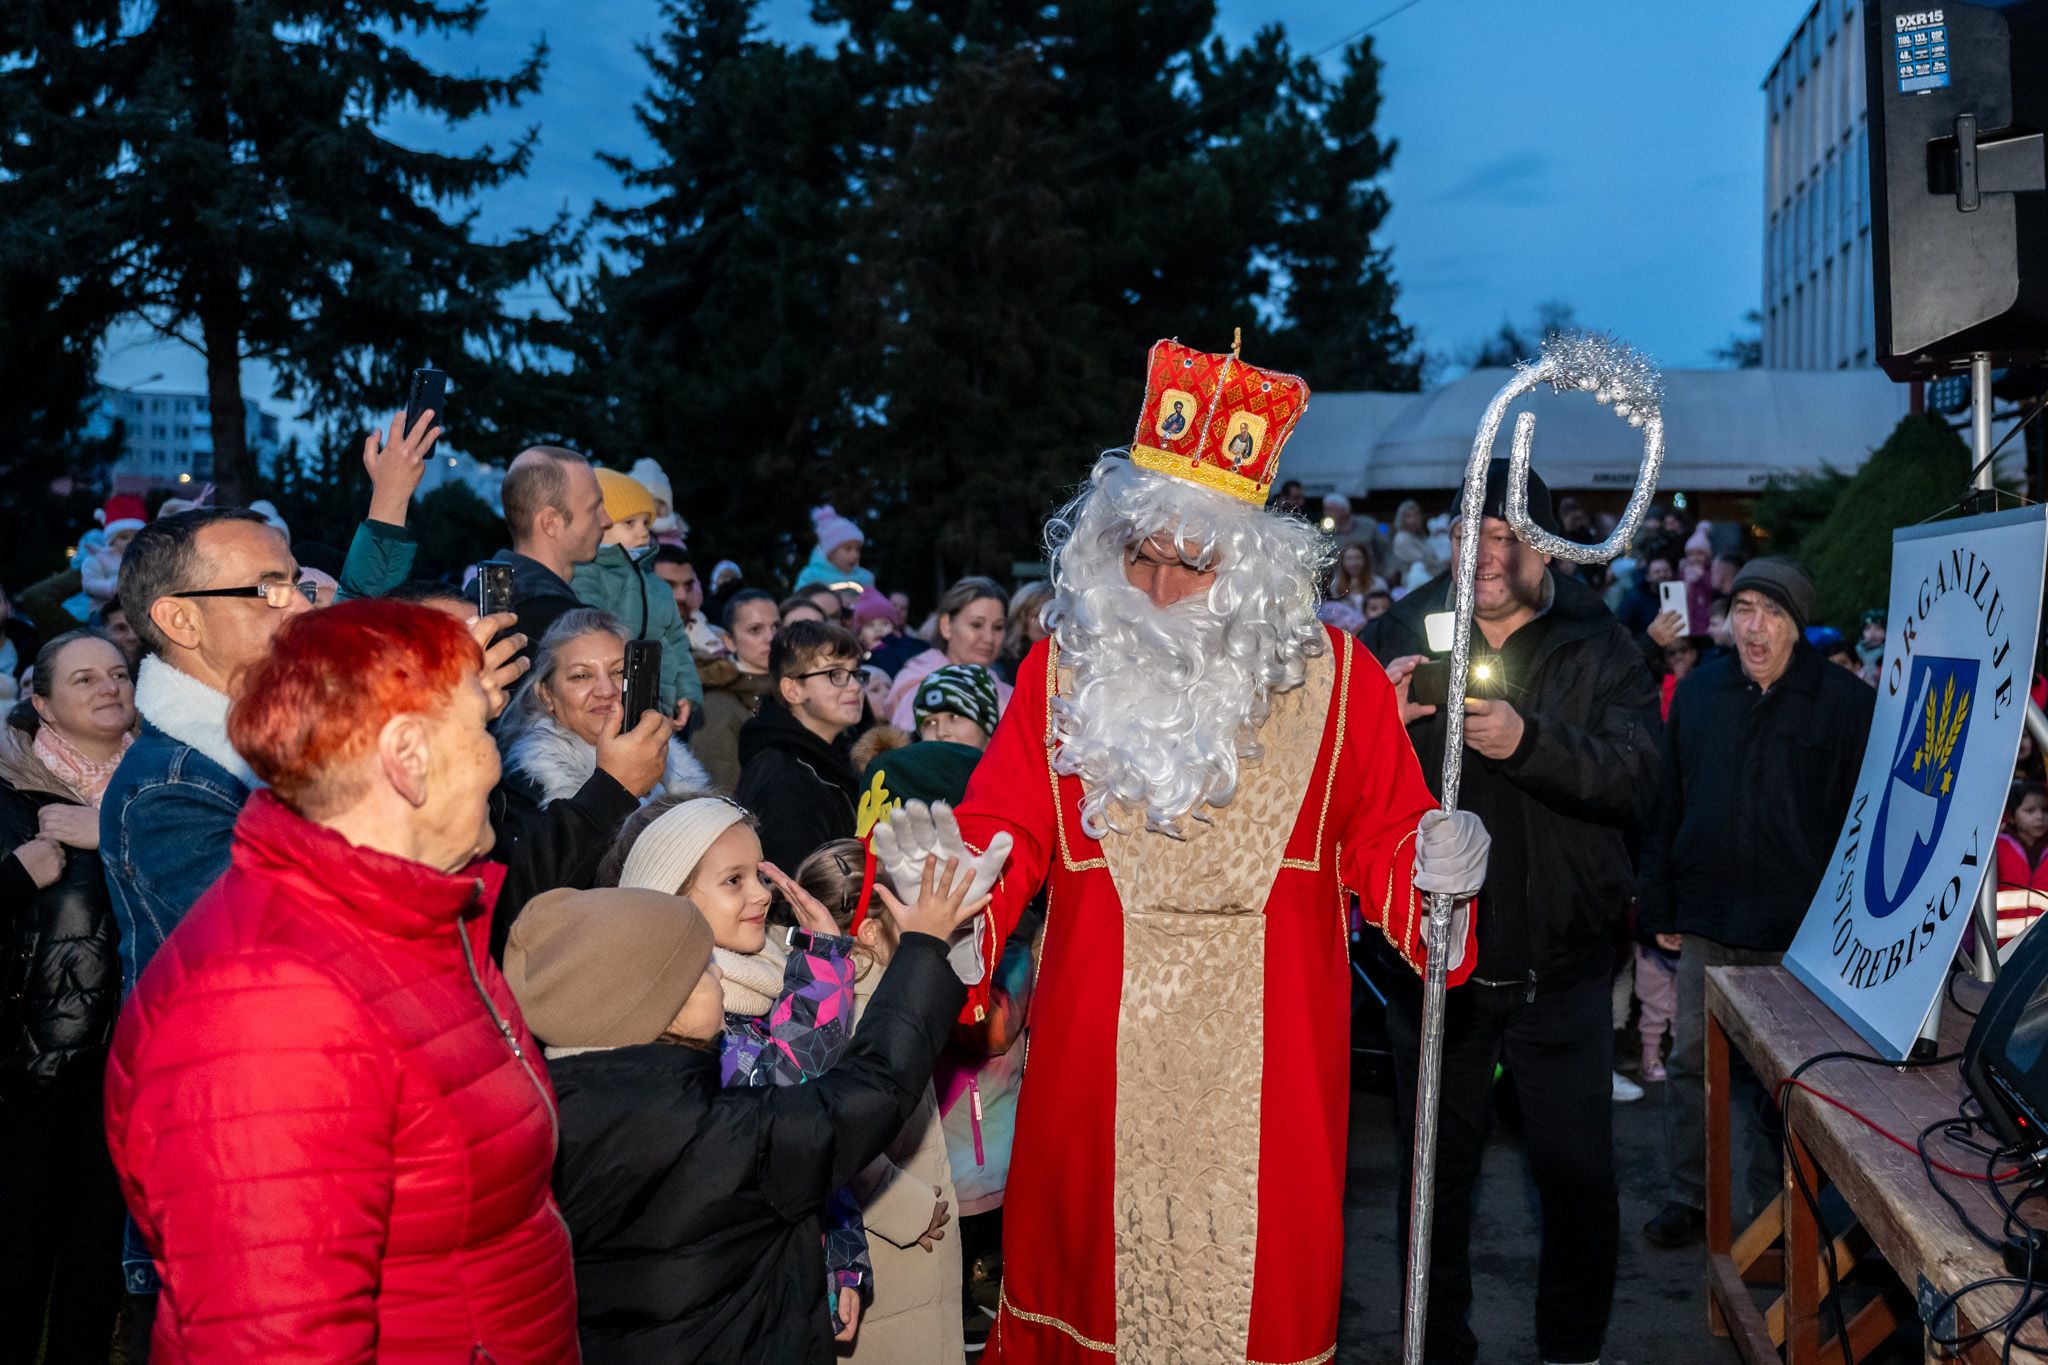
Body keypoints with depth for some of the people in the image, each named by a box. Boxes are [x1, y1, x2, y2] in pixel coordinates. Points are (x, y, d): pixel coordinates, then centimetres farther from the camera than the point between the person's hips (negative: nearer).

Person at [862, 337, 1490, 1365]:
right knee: (1091, 1243, 11)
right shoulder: (1065, 668, 1)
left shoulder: (1331, 677, 0)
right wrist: (950, 872, -23)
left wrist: (1434, 871, -17)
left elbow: (1380, 847, 4)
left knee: (1255, 1265, 7)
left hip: (1266, 1046, 0)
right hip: (1100, 1039, 1)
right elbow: (1006, 838, -2)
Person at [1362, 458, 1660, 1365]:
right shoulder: (1401, 633, 2)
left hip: (1559, 970, -1)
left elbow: (1634, 770, -15)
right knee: (1436, 1173, 14)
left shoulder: (1598, 648, -1)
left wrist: (1527, 740, -32)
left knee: (1577, 1178, 9)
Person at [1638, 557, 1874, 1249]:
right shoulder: (1698, 692, 5)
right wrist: (1660, 907, 6)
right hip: (1706, 922, 3)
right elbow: (1664, 808, 8)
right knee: (1691, 1061, 10)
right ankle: (1691, 1196, 24)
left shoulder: (1846, 703, -5)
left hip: (1797, 931, -3)